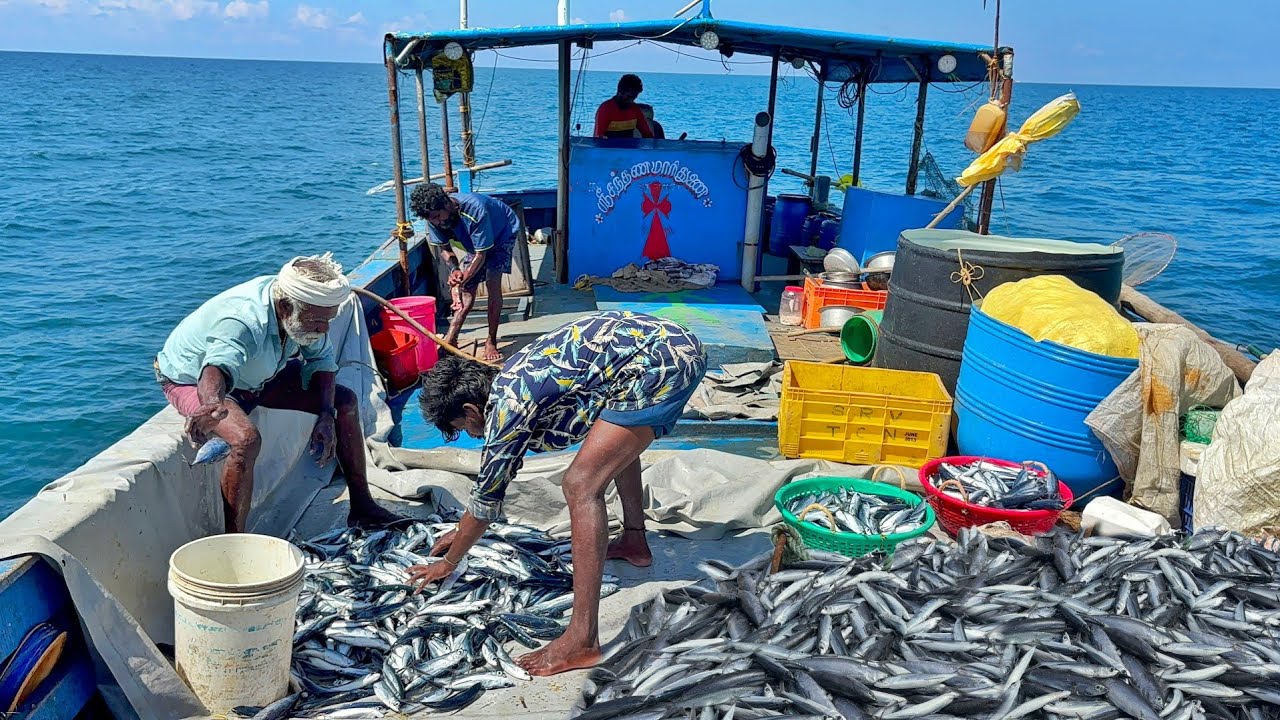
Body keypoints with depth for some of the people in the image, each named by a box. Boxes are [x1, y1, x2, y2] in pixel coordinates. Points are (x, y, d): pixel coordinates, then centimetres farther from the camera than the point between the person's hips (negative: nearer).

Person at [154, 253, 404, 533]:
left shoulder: (303, 307, -19)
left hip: (255, 374, 7)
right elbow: (218, 367, -60)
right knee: (246, 439, -37)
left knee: (345, 401, -2)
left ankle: (362, 508, 8)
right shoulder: (241, 322, -41)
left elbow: (321, 358, -4)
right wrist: (213, 404, -83)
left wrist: (326, 415, -16)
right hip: (193, 380, -7)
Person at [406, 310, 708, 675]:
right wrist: (462, 532, 46)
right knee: (618, 440, 36)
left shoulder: (507, 406, -6)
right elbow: (493, 477, 36)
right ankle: (634, 542, 47)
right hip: (675, 341, 11)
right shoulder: (507, 383, 21)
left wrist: (448, 563, 20)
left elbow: (487, 496, 5)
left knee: (581, 487, -12)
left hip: (659, 365, -11)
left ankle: (582, 641, -12)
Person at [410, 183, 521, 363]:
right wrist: (454, 270, -33)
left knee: (492, 282, -20)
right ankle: (450, 339, 4)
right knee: (468, 287, -2)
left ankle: (491, 341, -13)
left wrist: (462, 279, -47)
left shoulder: (475, 210, -43)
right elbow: (443, 248, -13)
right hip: (475, 239, 6)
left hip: (503, 232, -6)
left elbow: (481, 254, -37)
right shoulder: (434, 216, -24)